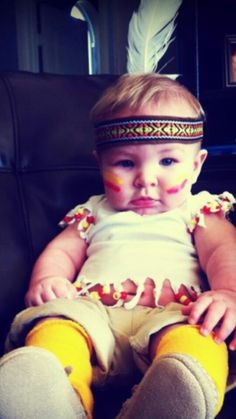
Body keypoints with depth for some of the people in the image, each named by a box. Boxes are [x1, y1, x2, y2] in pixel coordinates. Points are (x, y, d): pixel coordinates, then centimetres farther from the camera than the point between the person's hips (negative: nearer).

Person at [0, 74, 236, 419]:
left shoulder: (198, 210, 20)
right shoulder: (95, 212, 29)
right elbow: (62, 251, 24)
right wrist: (46, 280, -1)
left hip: (175, 315, -1)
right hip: (94, 312, 3)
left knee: (197, 340, -37)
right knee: (53, 325, -32)